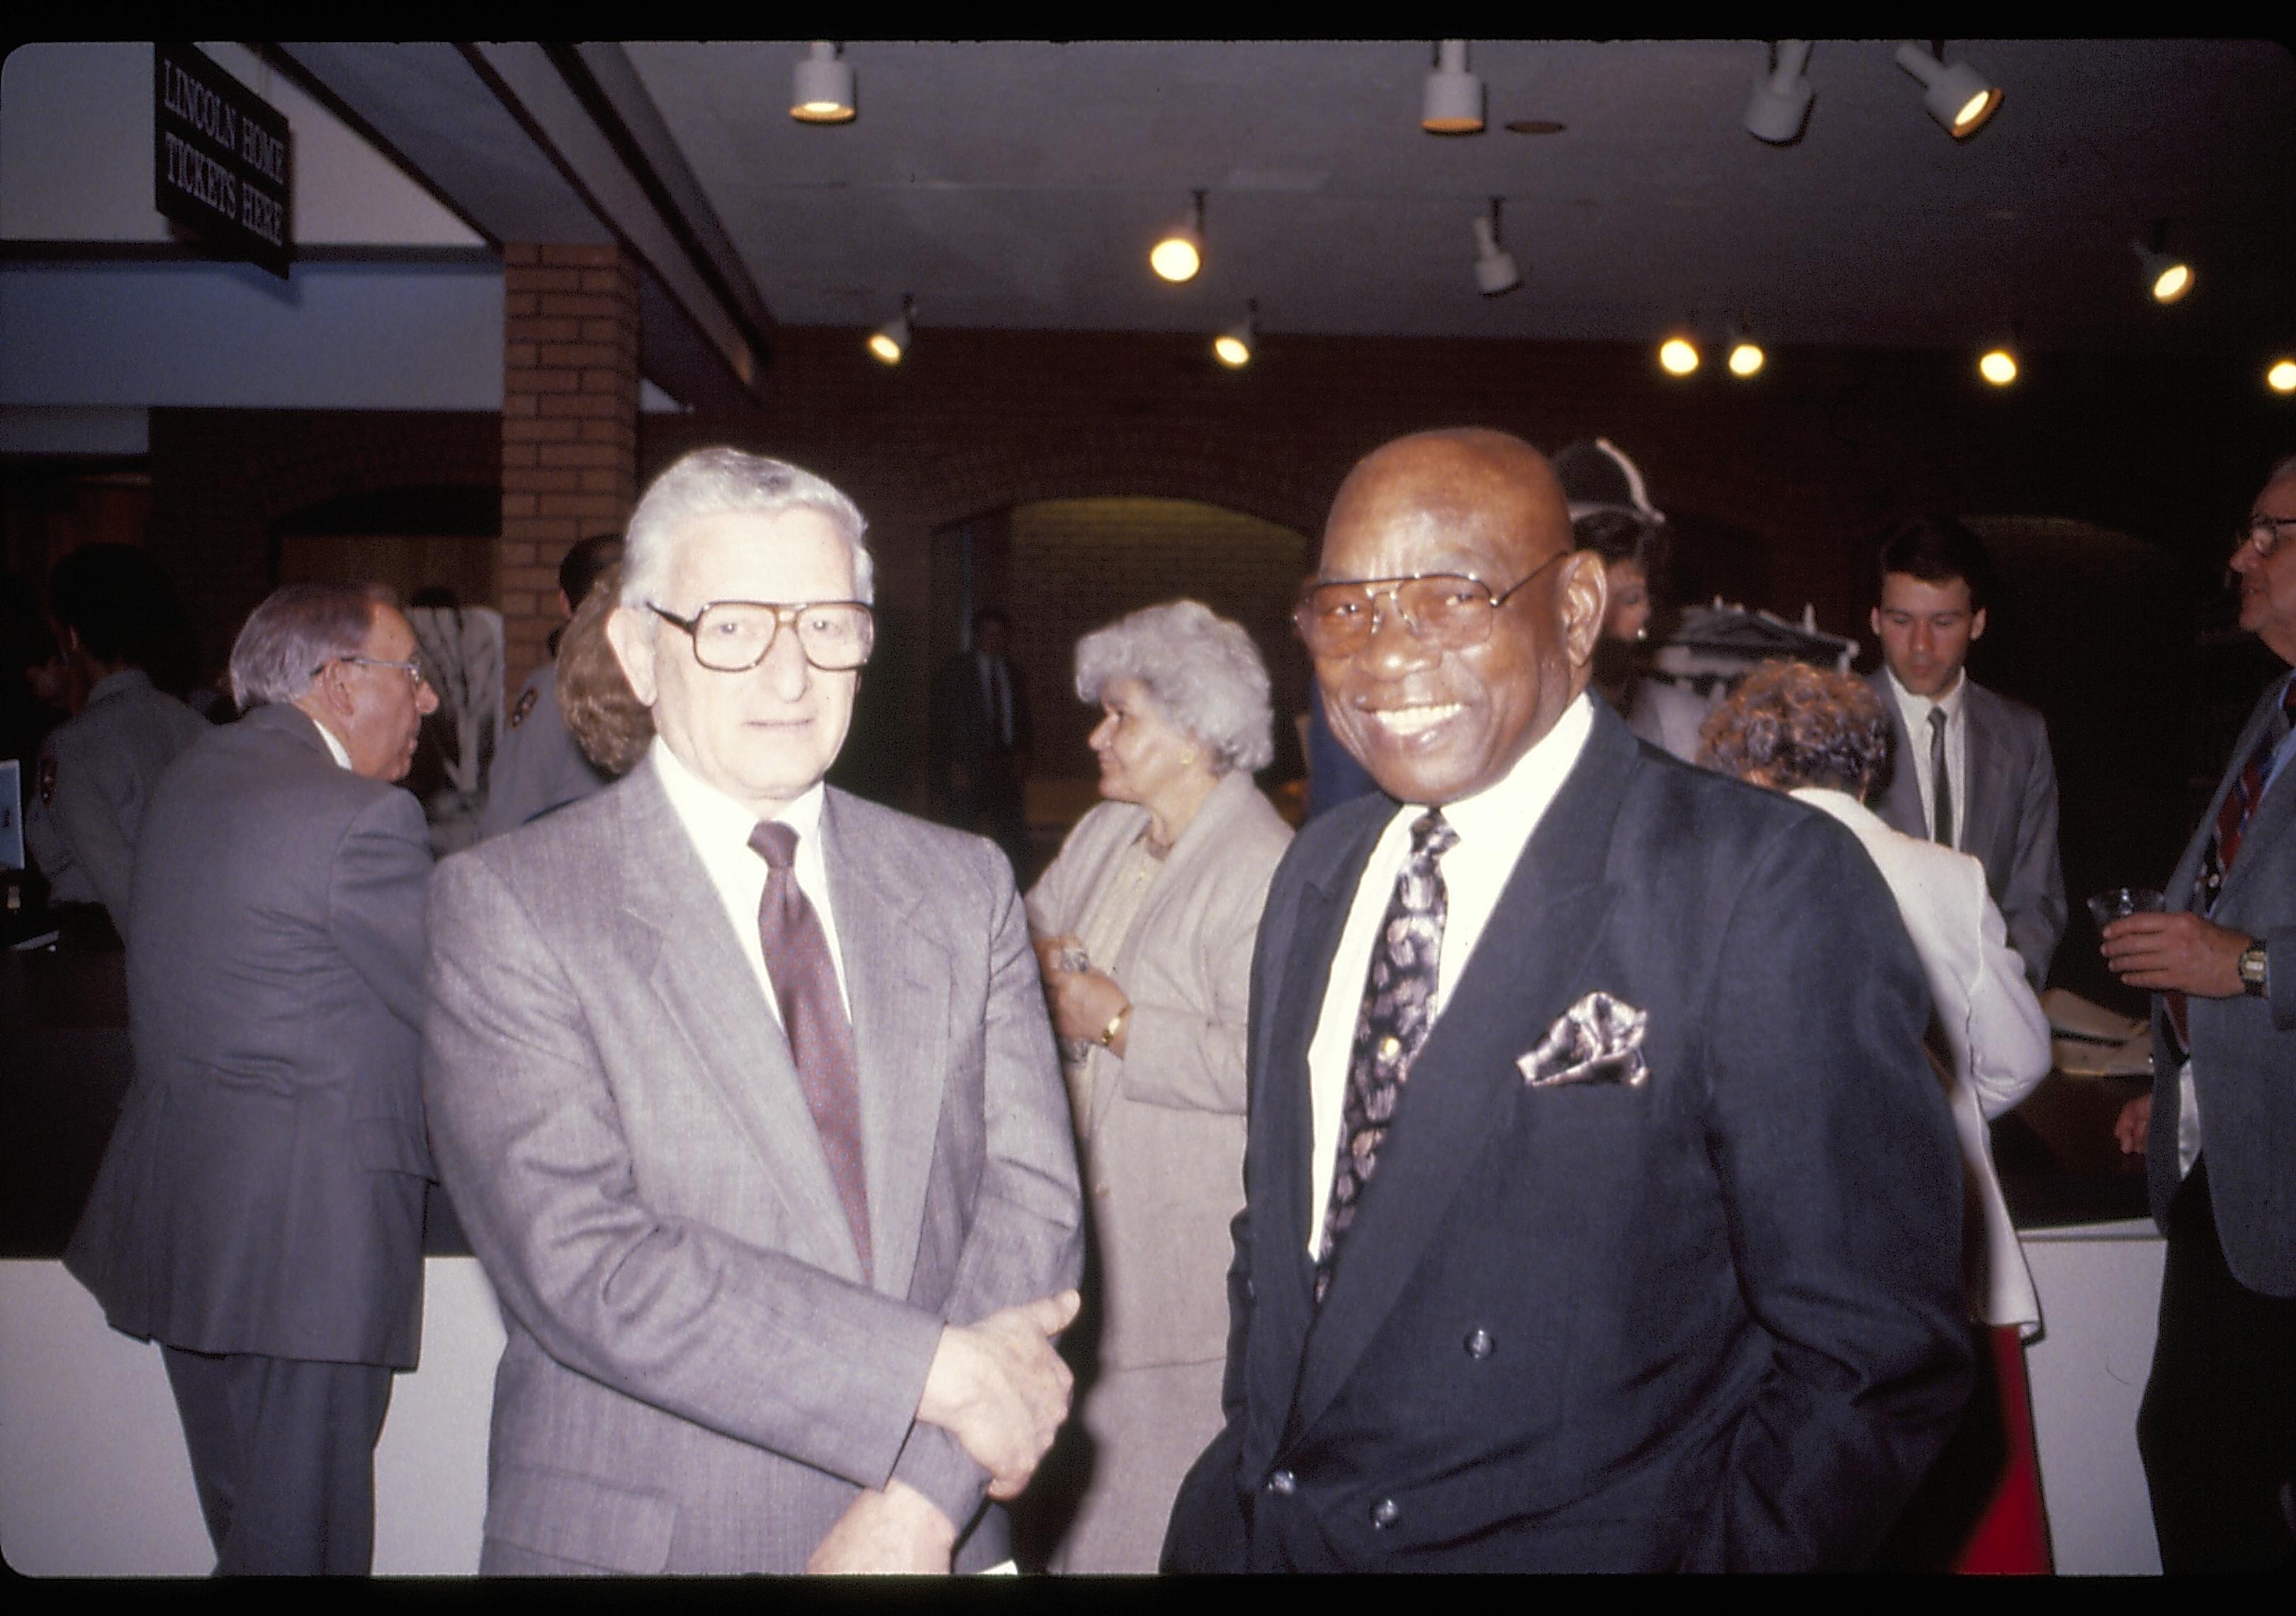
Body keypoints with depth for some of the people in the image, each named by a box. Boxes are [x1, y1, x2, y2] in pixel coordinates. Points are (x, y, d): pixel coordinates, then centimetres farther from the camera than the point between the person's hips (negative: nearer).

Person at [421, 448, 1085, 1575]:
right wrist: (934, 1369, -21)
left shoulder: (965, 891, 0)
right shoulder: (504, 908, -11)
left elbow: (1032, 1199, -6)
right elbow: (577, 1261, -20)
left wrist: (921, 1502, -18)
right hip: (638, 1536, -2)